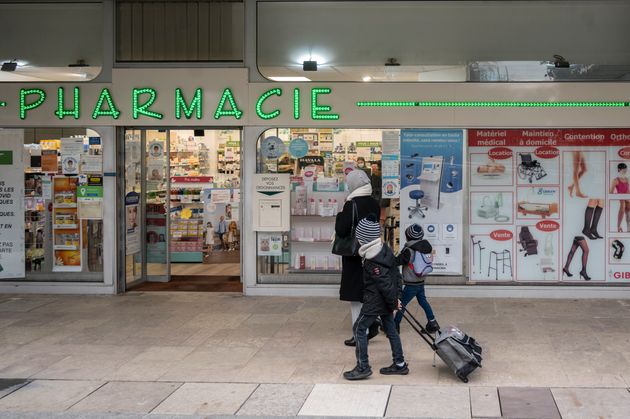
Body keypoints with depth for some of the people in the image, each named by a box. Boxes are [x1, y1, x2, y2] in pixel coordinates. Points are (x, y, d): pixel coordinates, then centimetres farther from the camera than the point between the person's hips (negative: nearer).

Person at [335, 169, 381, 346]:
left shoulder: (351, 205, -19)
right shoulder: (374, 204, 3)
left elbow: (341, 230, -20)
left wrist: (340, 214, -6)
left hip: (354, 256, -7)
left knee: (355, 295, 1)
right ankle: (372, 325, 27)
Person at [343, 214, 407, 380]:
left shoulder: (373, 261, -26)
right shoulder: (385, 249, 3)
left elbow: (384, 284, -23)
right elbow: (396, 275, 10)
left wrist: (393, 303, -12)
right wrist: (396, 298, 12)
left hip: (375, 301, -9)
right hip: (385, 301, 9)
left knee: (359, 329, 0)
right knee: (390, 329, 16)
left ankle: (363, 367, 2)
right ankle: (400, 364, 23)